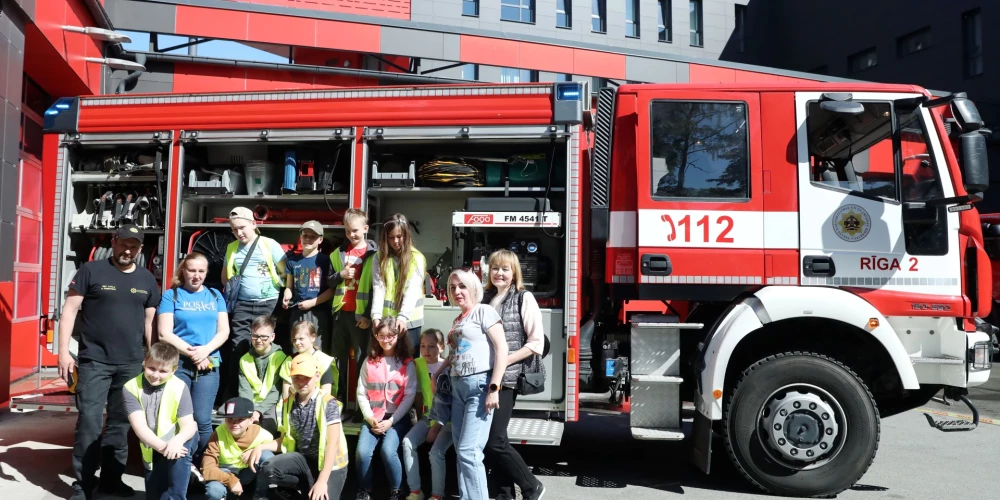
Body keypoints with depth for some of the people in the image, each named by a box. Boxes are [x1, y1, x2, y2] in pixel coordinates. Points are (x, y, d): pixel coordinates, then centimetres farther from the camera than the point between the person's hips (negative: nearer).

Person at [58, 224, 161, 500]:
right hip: (94, 361, -3)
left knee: (121, 422, 10)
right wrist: (64, 350, -10)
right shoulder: (91, 271, -1)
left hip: (132, 363, 4)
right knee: (89, 422, -3)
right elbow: (69, 310, -2)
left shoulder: (147, 279, 10)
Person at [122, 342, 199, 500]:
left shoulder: (179, 387, -20)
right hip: (153, 450, 3)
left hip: (178, 440, -3)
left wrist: (177, 441, -46)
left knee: (179, 453, -37)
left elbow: (188, 425, -23)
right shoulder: (131, 388, -18)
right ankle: (185, 474, 34)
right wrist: (162, 447, -40)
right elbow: (139, 426, -25)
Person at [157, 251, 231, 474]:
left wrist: (205, 350, -10)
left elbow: (224, 331, 7)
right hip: (177, 363, -1)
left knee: (202, 419, -3)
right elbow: (165, 333, -3)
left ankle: (199, 465, 11)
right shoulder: (171, 295, 5)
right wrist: (191, 352, -11)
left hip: (209, 365, 2)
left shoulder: (215, 296, 13)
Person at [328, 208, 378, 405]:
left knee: (361, 359, 1)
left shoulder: (374, 254, -4)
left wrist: (368, 315, -11)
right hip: (340, 312, 5)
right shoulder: (338, 253, 10)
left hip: (361, 314, -4)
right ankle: (338, 401, 19)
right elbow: (328, 282, 13)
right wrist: (341, 275, -8)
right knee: (339, 358, 10)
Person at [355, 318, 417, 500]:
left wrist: (390, 421, -11)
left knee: (388, 450, -26)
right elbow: (362, 393, 4)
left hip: (397, 418, -2)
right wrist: (370, 418, -9)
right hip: (373, 417, 2)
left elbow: (409, 396, -5)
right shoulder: (369, 361, 7)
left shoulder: (407, 363, 1)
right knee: (362, 451, -21)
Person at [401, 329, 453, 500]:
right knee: (408, 442, -17)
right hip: (428, 416, 5)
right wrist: (421, 416, 1)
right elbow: (418, 393, 7)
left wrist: (438, 425, -16)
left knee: (436, 451, -24)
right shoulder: (418, 364, 2)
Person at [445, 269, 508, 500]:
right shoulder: (458, 320, 18)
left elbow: (502, 349, -13)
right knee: (460, 450, 7)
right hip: (458, 387, 8)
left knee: (469, 450, -12)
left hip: (479, 385, -8)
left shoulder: (484, 311, -4)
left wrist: (494, 388, -19)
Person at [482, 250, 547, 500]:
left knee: (494, 441, -8)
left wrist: (504, 360, -15)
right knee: (492, 440, 8)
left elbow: (537, 343, -9)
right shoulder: (486, 298, 12)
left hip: (506, 378, -6)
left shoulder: (524, 298, -4)